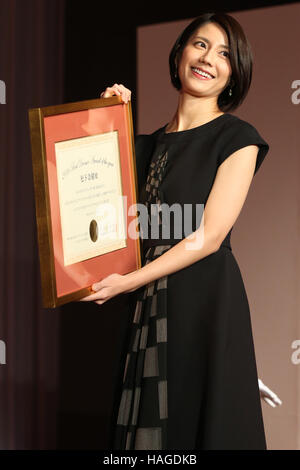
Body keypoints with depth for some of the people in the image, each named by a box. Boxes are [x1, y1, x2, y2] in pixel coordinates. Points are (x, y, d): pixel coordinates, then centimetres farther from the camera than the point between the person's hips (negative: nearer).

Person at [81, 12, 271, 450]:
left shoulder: (237, 137, -2)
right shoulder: (152, 143, 16)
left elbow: (209, 238, -9)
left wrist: (129, 281, -10)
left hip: (207, 298, -5)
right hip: (153, 305, 6)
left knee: (203, 421, 1)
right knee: (152, 422, 9)